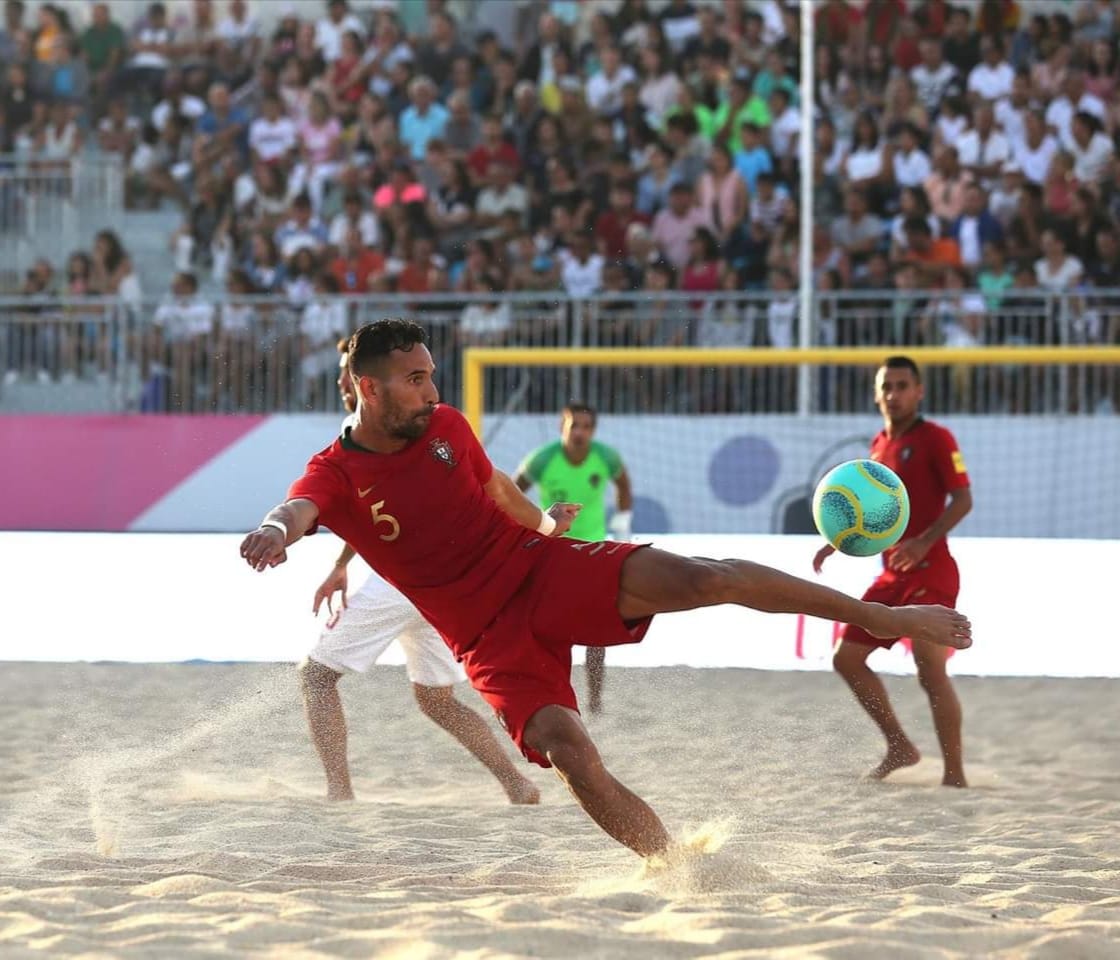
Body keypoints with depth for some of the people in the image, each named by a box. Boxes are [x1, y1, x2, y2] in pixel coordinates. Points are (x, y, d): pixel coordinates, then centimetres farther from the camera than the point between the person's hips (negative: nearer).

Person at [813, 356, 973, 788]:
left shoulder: (935, 438, -7)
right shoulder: (879, 444, 16)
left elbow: (962, 499, -15)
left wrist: (926, 541, -27)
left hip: (930, 572, -9)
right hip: (892, 575, 9)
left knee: (930, 670, -18)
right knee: (847, 658, 8)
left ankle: (955, 774, -14)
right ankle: (899, 746, 19)